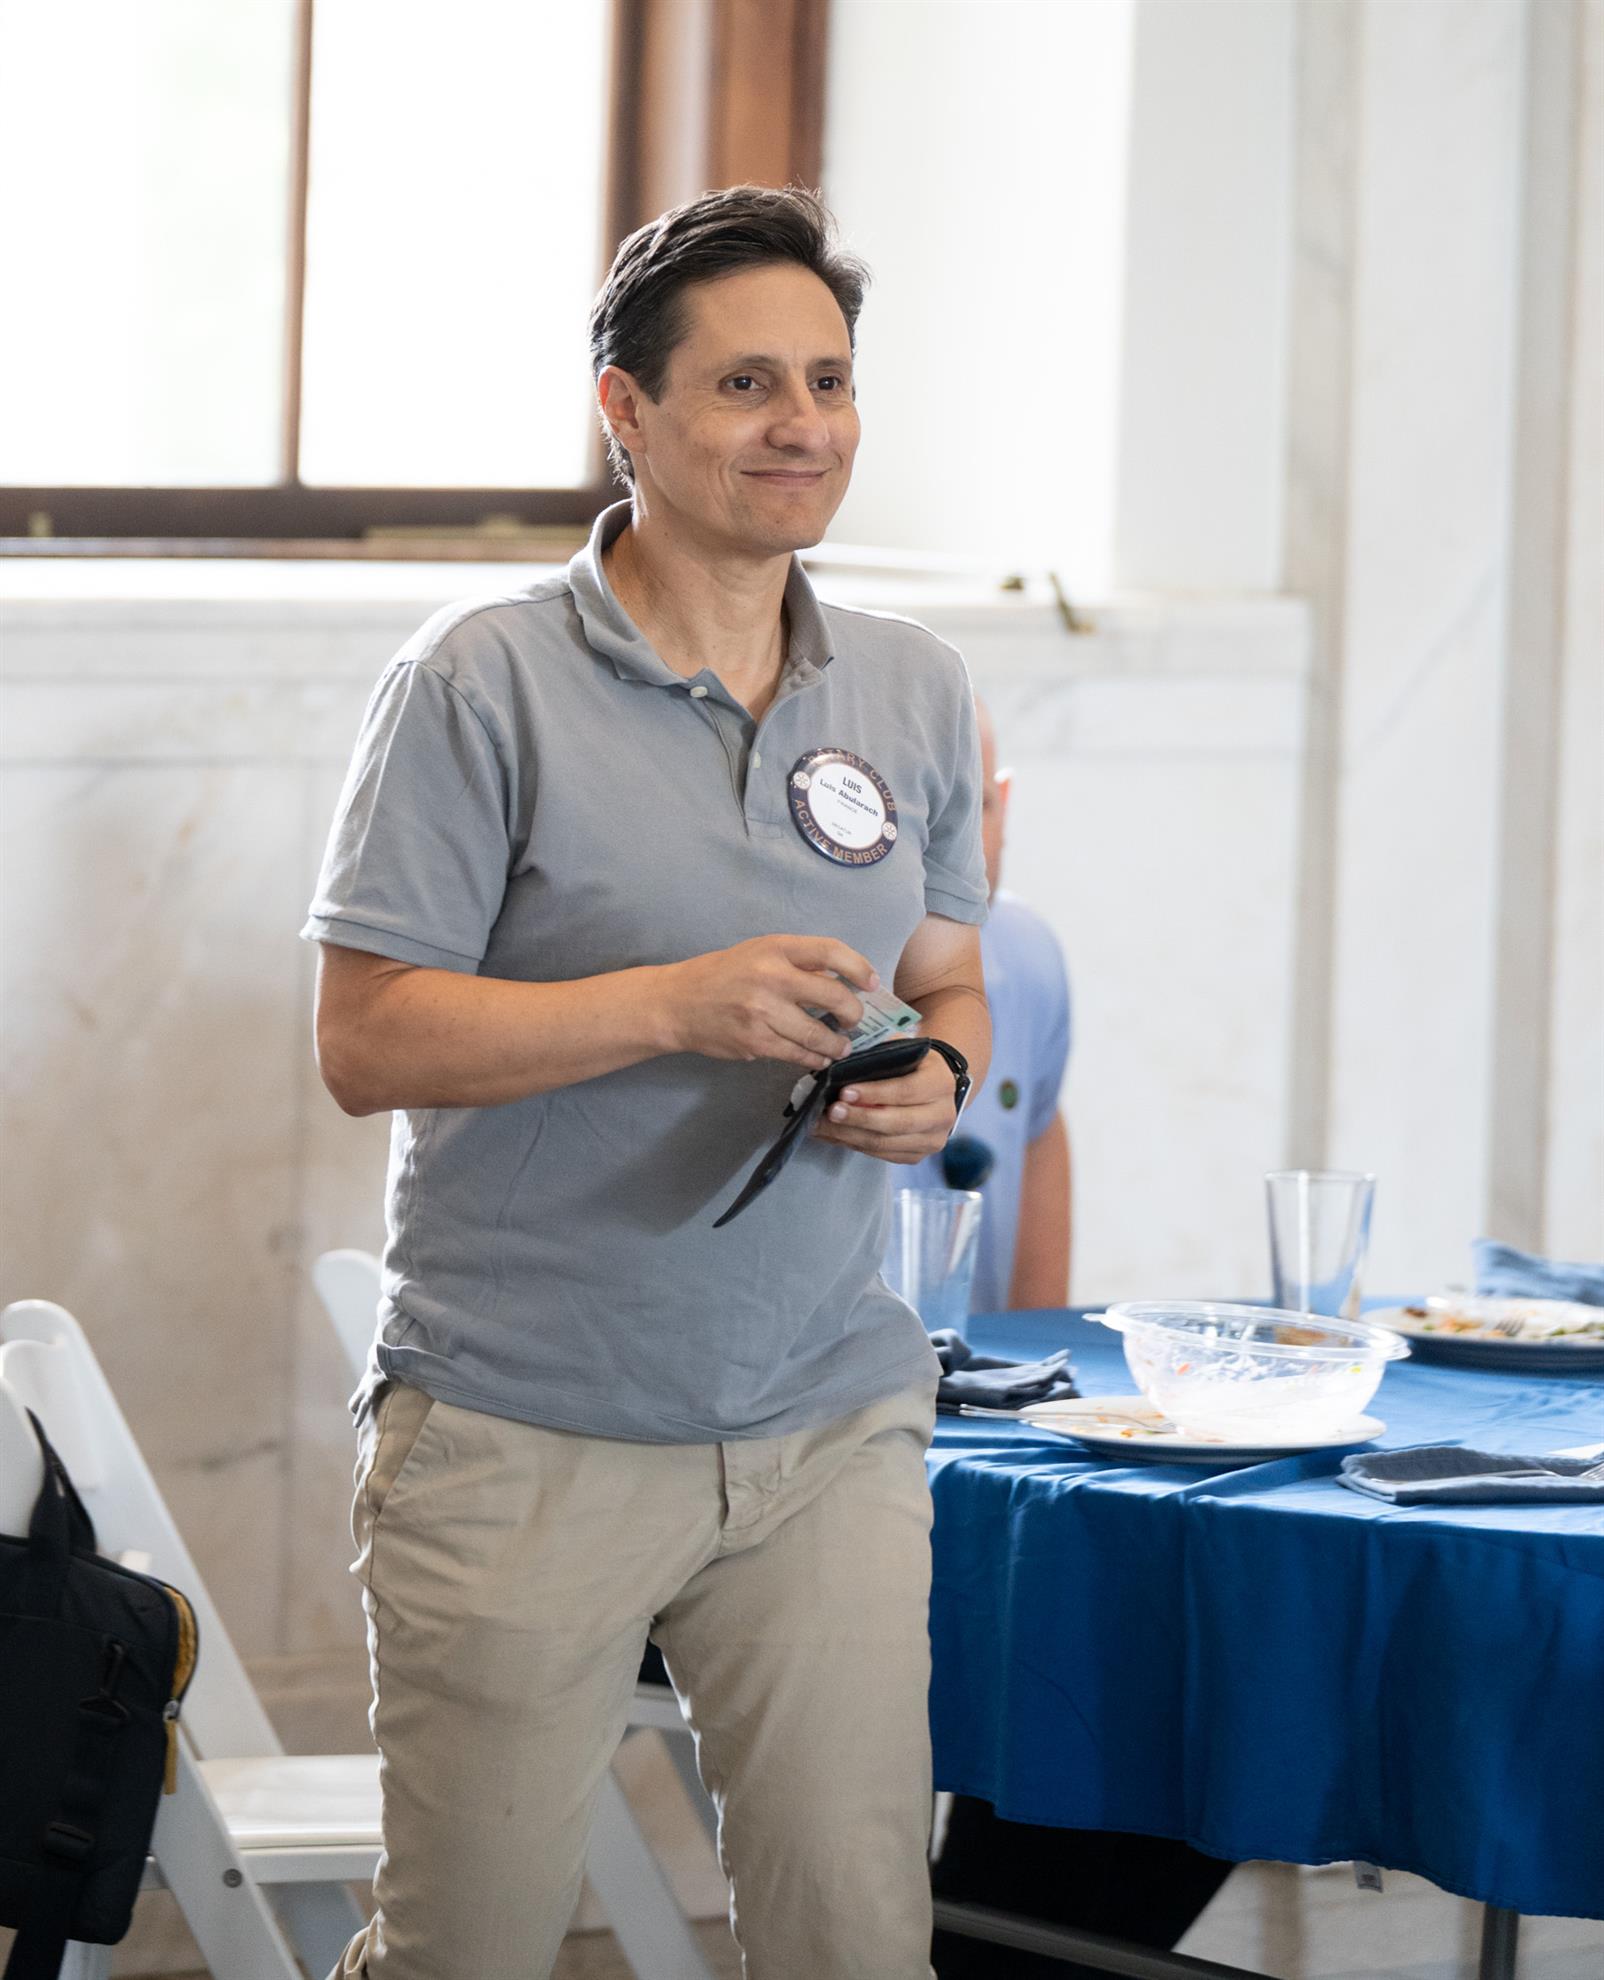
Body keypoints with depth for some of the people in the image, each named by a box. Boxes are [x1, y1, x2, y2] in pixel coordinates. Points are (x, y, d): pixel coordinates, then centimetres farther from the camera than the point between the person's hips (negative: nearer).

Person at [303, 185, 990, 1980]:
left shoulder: (915, 696, 10)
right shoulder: (483, 685, -6)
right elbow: (366, 1041, -10)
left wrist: (932, 1078, -5)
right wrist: (679, 1006, -20)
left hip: (830, 1426, 4)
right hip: (521, 1428, -4)